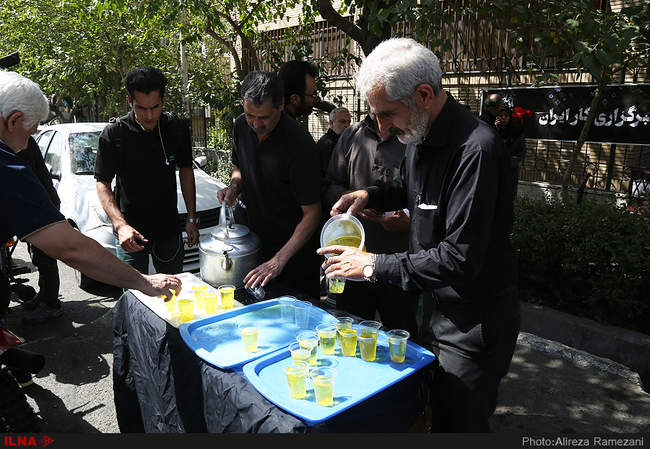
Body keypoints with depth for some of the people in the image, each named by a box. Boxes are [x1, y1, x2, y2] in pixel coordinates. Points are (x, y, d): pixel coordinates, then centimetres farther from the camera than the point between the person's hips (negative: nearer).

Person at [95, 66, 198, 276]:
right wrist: (120, 225, -23)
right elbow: (102, 183, -8)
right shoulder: (113, 134, -12)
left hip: (169, 228, 3)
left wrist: (192, 219, 6)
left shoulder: (177, 128, -3)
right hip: (130, 232, -2)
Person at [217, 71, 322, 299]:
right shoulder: (241, 126, -5)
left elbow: (312, 214, -23)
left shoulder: (299, 144, -26)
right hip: (254, 240, 6)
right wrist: (234, 185, -8)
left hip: (294, 249, -6)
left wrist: (278, 260, -29)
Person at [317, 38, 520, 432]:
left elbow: (460, 259, -30)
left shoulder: (475, 149, -28)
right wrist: (371, 195, 3)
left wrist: (375, 266, -21)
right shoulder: (419, 137, 3)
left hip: (474, 323, -8)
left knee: (459, 423, 9)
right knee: (431, 412, 22)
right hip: (436, 306, 8)